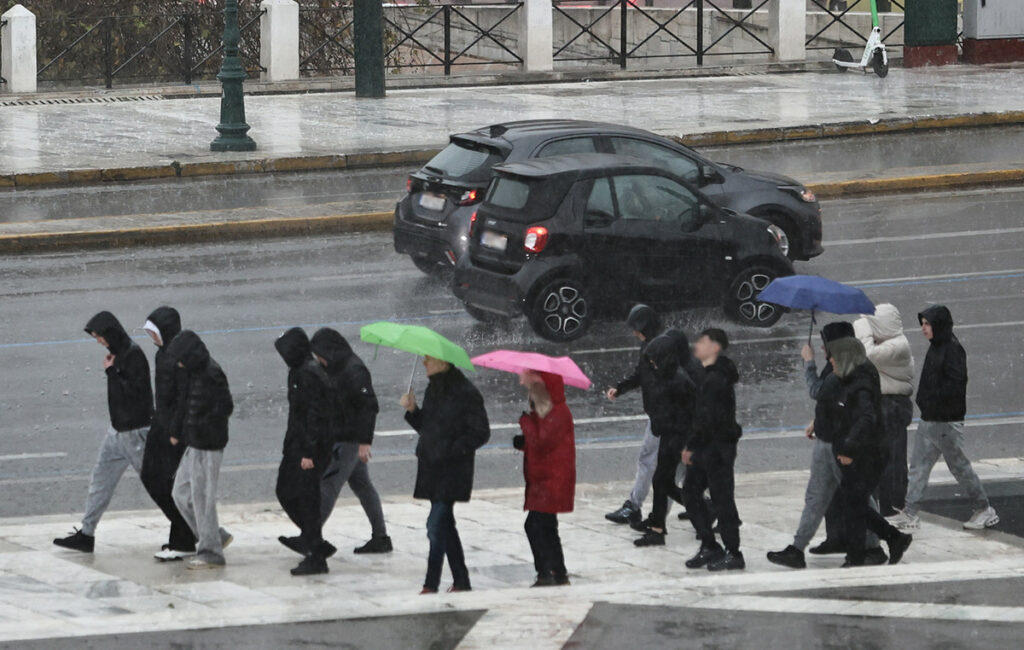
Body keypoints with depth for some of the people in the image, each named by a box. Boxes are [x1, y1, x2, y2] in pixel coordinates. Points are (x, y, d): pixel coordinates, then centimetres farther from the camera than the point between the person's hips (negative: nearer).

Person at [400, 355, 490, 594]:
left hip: (452, 470, -9)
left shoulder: (465, 393, -14)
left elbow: (481, 433, -13)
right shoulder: (433, 389, 12)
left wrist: (451, 450, -19)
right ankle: (461, 581, 21)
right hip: (432, 468, 9)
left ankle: (431, 585, -9)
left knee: (437, 525, -12)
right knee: (445, 525, 13)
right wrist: (412, 410, 2)